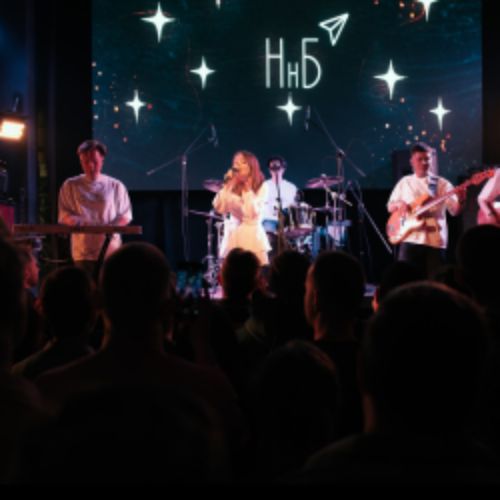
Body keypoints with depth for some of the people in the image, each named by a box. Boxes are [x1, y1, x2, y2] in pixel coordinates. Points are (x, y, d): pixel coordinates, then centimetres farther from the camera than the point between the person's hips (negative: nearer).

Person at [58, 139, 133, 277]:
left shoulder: (115, 186, 6)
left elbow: (125, 215, 6)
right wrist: (75, 221, -15)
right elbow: (64, 214, 8)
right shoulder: (70, 185, 9)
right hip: (83, 250, 0)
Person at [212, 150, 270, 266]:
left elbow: (252, 212, -16)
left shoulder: (261, 187, -4)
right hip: (233, 236, 3)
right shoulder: (232, 187, 7)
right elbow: (219, 208, -5)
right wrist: (227, 186, -7)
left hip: (252, 236, -3)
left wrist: (248, 189, -15)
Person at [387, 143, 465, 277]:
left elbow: (454, 210, -3)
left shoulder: (441, 184, 5)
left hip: (436, 240, -1)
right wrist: (399, 205, -6)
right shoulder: (405, 183, 12)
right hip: (411, 239, 1)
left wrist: (460, 201, -25)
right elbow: (390, 207, 16)